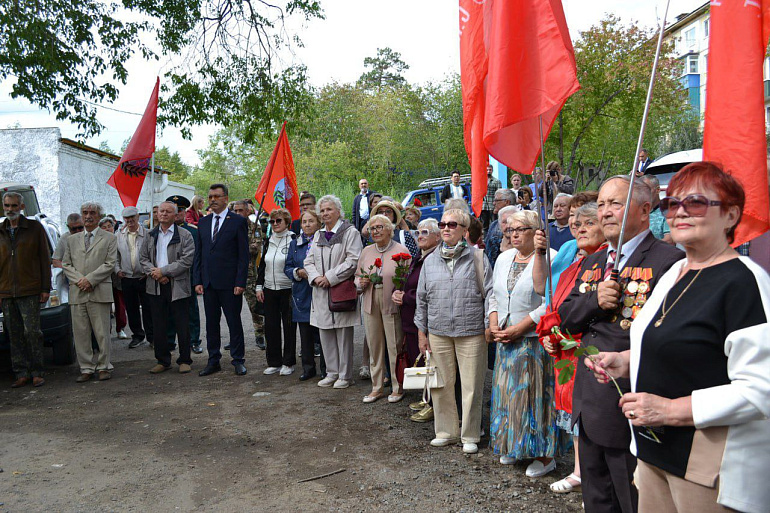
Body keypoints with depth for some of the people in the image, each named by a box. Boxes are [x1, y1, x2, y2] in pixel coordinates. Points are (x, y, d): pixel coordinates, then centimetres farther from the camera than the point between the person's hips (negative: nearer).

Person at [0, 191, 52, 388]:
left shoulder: (35, 228, 2)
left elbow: (45, 259, 2)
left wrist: (45, 288, -3)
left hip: (29, 291, -4)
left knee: (32, 332, -5)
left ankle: (37, 373, 4)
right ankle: (22, 374, 13)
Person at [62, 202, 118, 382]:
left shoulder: (109, 239, 7)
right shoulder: (72, 240, 18)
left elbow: (110, 264, -3)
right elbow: (66, 264, 12)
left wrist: (90, 280, -11)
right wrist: (79, 280, -6)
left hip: (99, 292, -3)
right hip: (77, 293, 3)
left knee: (102, 332, 0)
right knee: (80, 333, 5)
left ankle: (103, 366, 11)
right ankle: (86, 368, 14)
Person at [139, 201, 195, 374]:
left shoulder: (185, 235, -2)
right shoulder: (150, 235, 12)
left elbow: (187, 260, -11)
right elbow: (143, 257, 11)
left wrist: (163, 271, -14)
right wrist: (153, 272, -8)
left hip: (178, 286, -4)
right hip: (156, 287, 4)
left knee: (182, 326, 1)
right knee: (158, 326, 10)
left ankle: (184, 360, 14)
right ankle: (163, 360, 22)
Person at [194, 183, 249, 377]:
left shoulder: (238, 221, -3)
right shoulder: (203, 222, 12)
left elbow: (243, 254, -6)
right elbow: (199, 253, 13)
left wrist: (240, 282, -12)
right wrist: (197, 280, 4)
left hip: (229, 283, -5)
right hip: (208, 282, 5)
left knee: (234, 322, 3)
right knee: (211, 323, 11)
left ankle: (238, 360, 14)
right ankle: (213, 361, 21)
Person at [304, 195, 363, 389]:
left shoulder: (350, 232, -4)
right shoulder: (318, 235, 17)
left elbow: (353, 261, -13)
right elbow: (309, 261, 15)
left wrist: (330, 278, -15)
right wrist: (316, 277, -6)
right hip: (321, 293, 6)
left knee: (344, 336, 0)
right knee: (326, 335, 10)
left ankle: (345, 375, 11)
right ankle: (332, 373, 22)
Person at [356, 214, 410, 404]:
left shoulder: (401, 251, -3)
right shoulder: (366, 251, 13)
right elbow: (357, 279, 19)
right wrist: (361, 283, -3)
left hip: (392, 305, -5)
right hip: (370, 305, 5)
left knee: (394, 347, 0)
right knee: (374, 347, 9)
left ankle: (398, 388, 16)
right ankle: (376, 388, 21)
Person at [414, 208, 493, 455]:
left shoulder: (477, 257, 1)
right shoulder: (430, 261, 10)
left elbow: (489, 293, 0)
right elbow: (422, 298, 13)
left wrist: (490, 327, -6)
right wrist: (421, 331, 11)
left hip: (471, 333, -3)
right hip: (438, 333, 3)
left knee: (471, 386, 3)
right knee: (441, 384, 10)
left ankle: (470, 436, 19)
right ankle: (447, 432, 26)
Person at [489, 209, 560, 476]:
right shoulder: (504, 258, 12)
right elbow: (495, 296, 18)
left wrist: (518, 328, -18)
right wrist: (494, 323, 1)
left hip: (534, 340, -7)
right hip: (506, 341, 7)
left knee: (534, 393, -2)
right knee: (508, 392, 11)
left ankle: (544, 455, 12)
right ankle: (513, 446, 26)